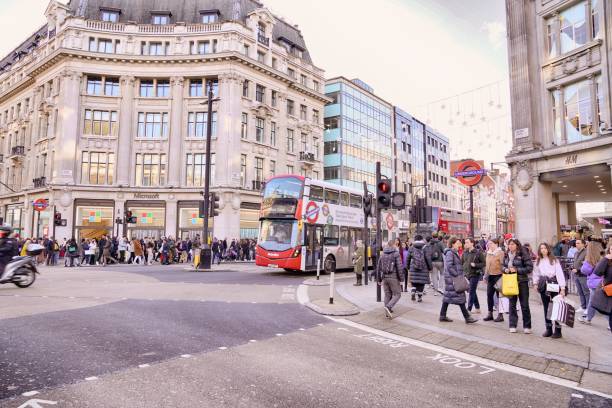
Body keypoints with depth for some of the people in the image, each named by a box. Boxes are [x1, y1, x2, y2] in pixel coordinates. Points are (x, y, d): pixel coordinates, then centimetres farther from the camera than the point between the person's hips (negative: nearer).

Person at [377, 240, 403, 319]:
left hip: (384, 277, 5)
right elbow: (399, 268, -12)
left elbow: (378, 268, 11)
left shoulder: (382, 255, 10)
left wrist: (379, 280, 18)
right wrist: (401, 279, -7)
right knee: (397, 294, 4)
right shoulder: (396, 254, -6)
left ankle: (387, 312, 16)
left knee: (387, 295, 13)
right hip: (393, 277, -5)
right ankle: (388, 307, -16)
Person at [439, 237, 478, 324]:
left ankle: (442, 316, 17)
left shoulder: (455, 253, 17)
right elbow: (449, 267, -21)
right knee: (460, 297, -5)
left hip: (455, 278, 10)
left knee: (448, 297, 12)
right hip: (452, 278, -10)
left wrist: (462, 275, 14)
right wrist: (457, 276, -19)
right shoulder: (449, 253, -14)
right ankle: (467, 317, 0)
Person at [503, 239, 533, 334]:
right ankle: (512, 325, 17)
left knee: (524, 305, 4)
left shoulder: (523, 254, -10)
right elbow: (503, 266, 17)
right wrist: (505, 269, -5)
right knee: (512, 304, 9)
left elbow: (530, 268, -12)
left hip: (522, 282, -5)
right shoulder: (507, 255, 7)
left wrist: (517, 270, -19)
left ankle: (527, 326, 15)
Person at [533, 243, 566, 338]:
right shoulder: (538, 261, 9)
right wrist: (535, 283, 1)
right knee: (546, 308, 10)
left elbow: (560, 273, -10)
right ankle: (548, 329, 19)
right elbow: (536, 273, 14)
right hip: (543, 285, 4)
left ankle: (558, 330, 6)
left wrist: (562, 288, -16)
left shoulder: (554, 260, -4)